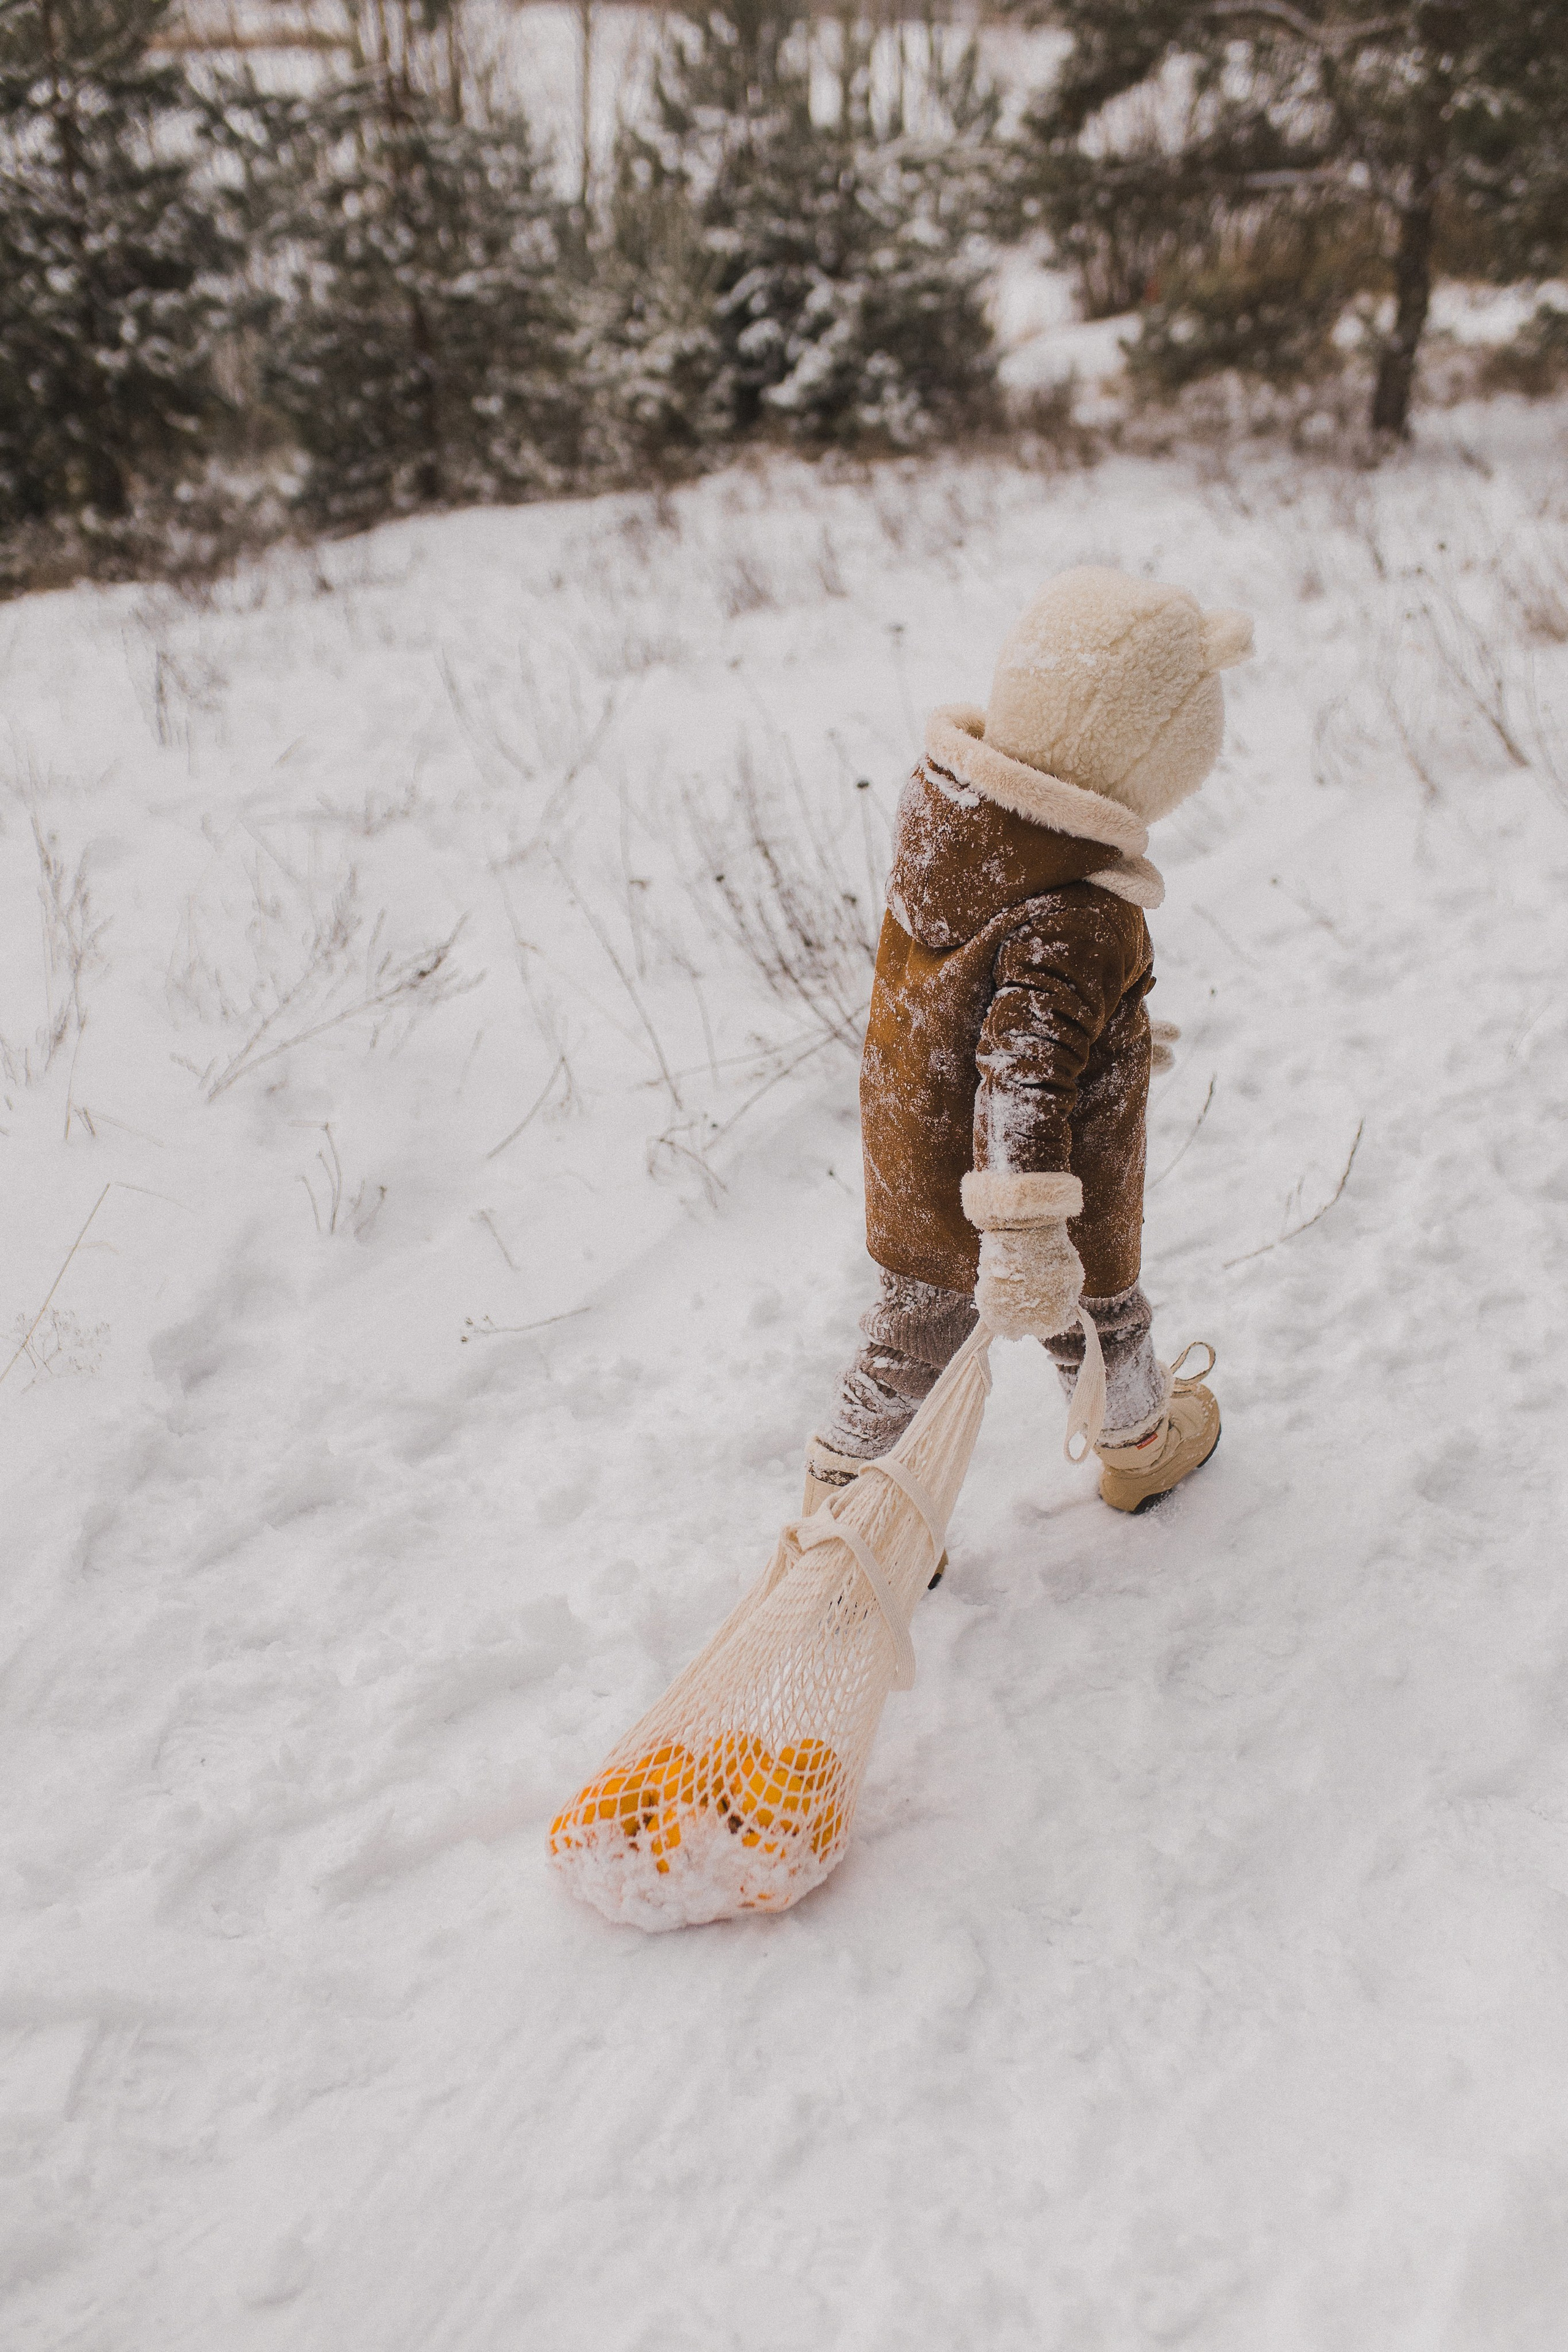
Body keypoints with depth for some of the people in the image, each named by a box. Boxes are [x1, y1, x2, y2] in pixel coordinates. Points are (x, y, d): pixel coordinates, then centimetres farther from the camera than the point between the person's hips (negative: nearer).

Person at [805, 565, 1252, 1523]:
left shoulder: (943, 804, -12)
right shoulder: (1078, 923, -36)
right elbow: (1024, 1077, -42)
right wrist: (1027, 1238, -44)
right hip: (1036, 1192, -6)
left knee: (911, 1336, 26)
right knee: (1101, 1324, 25)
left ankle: (838, 1486, 40)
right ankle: (1142, 1445, 54)